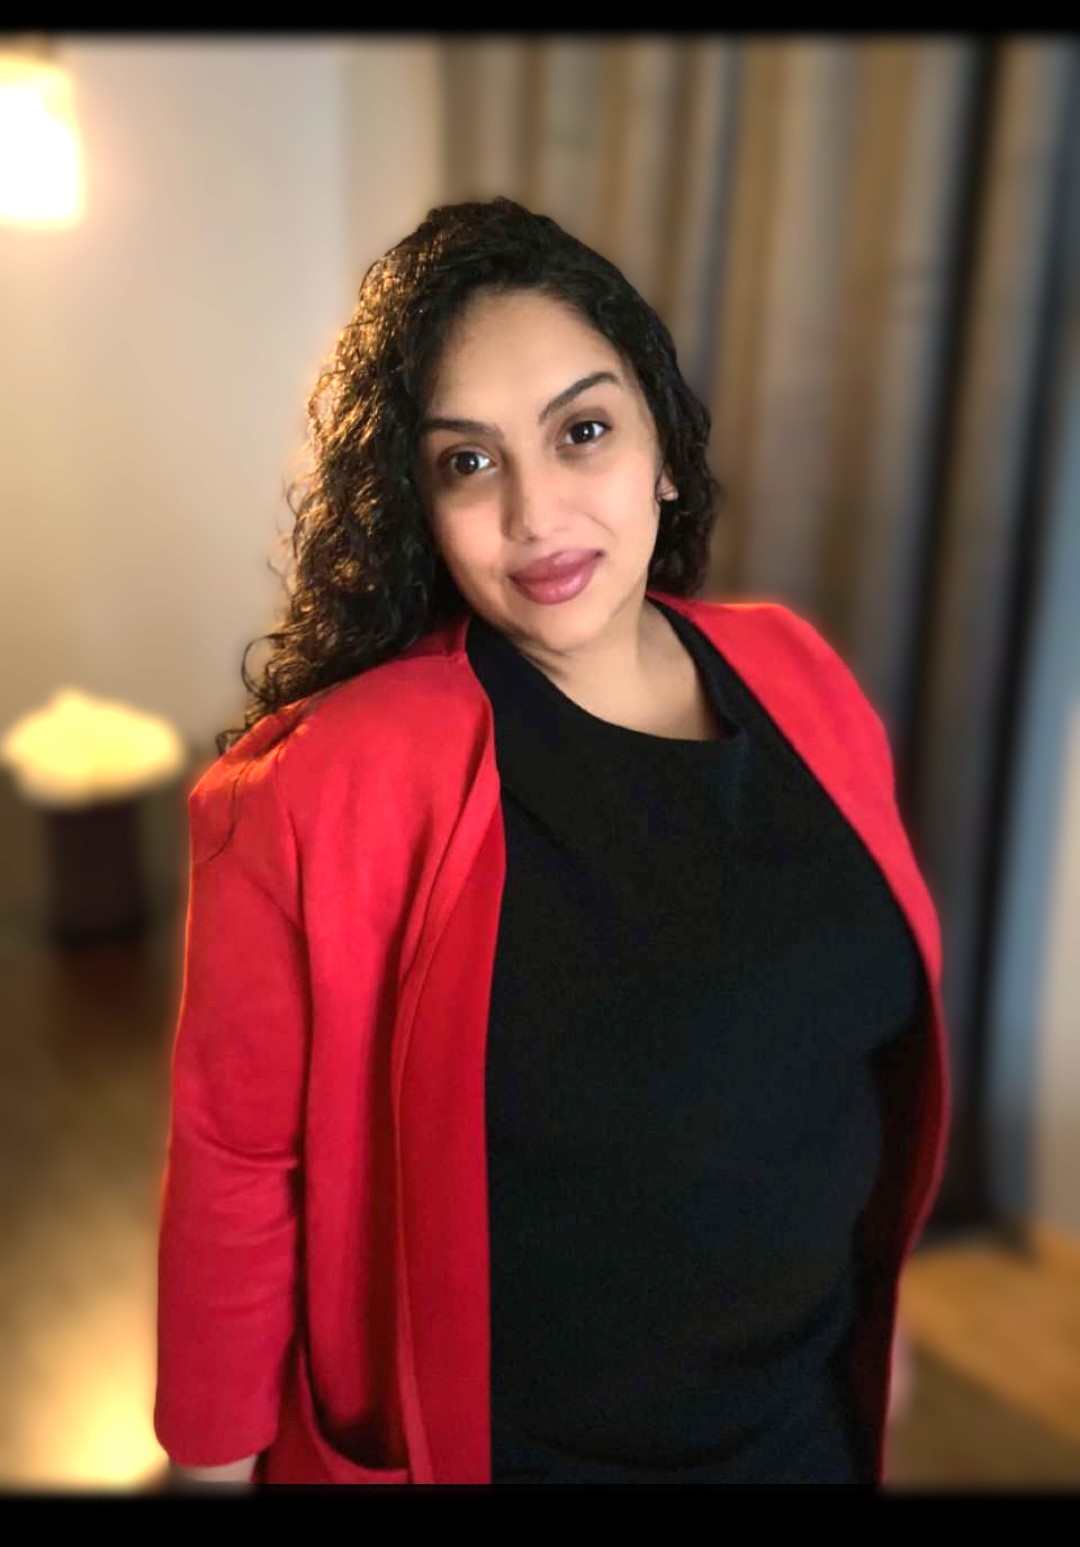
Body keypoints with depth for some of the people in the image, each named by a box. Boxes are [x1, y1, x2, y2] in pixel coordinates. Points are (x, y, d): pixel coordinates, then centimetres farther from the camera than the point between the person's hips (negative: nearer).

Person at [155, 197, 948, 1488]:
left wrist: (873, 1300, 11)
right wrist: (216, 1454, -6)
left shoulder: (798, 675, -9)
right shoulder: (326, 790, -26)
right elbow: (233, 1157, -16)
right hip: (489, 1441, -4)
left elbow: (882, 1050, 2)